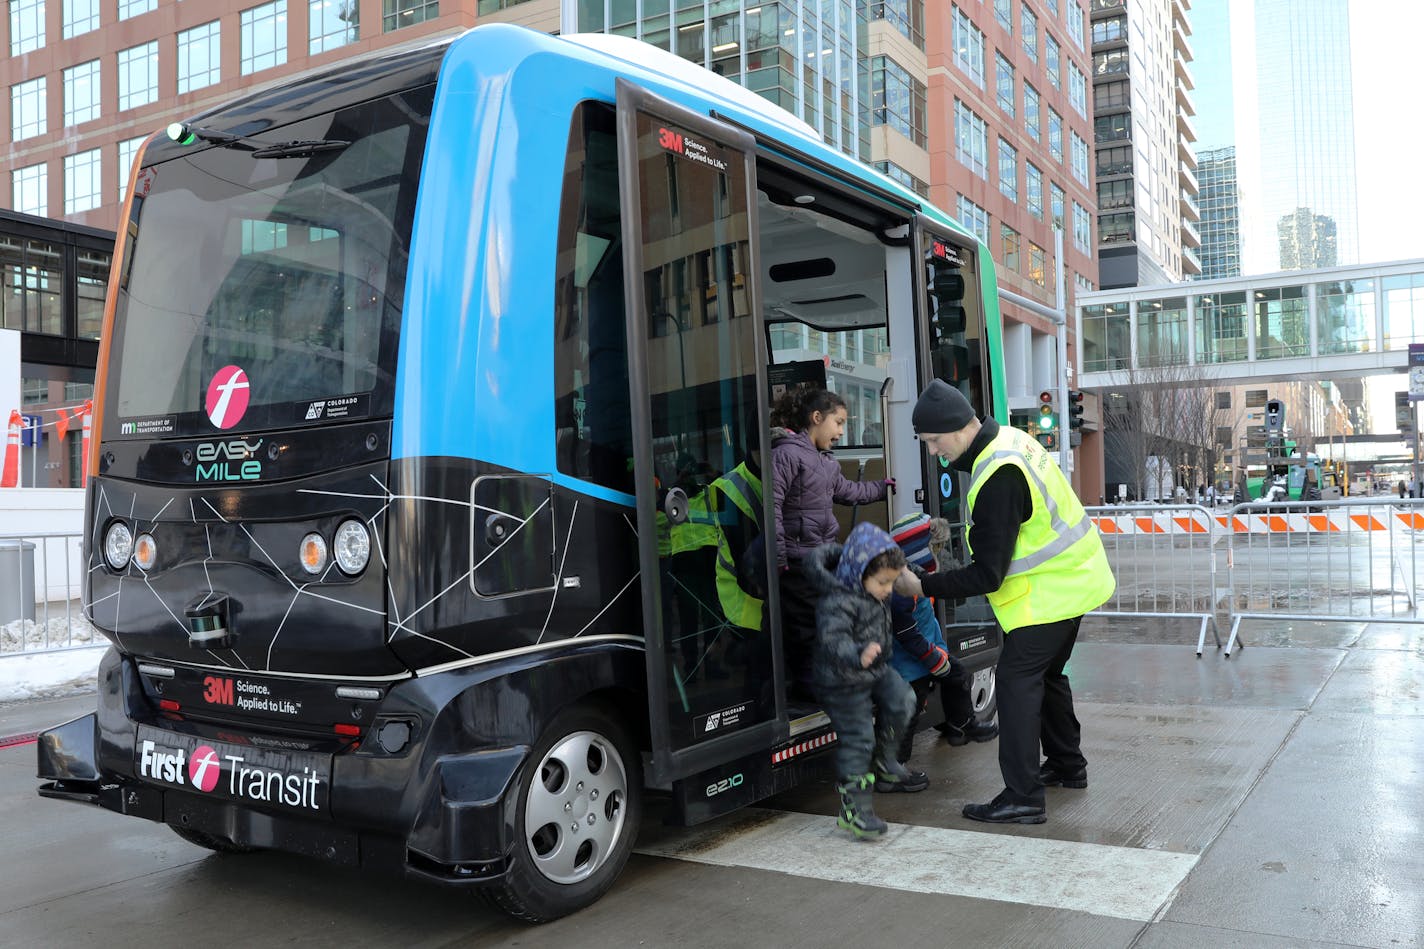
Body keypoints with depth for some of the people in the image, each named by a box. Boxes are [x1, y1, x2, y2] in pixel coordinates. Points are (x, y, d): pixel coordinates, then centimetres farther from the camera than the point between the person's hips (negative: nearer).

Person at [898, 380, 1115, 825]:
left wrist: (924, 586, -19)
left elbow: (987, 575, -25)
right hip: (1071, 580, 11)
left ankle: (1023, 798, -6)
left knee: (1017, 681, -8)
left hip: (1048, 592, -10)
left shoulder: (999, 478, -29)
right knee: (1045, 674, 22)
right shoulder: (1009, 438, 2)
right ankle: (1067, 765, 37)